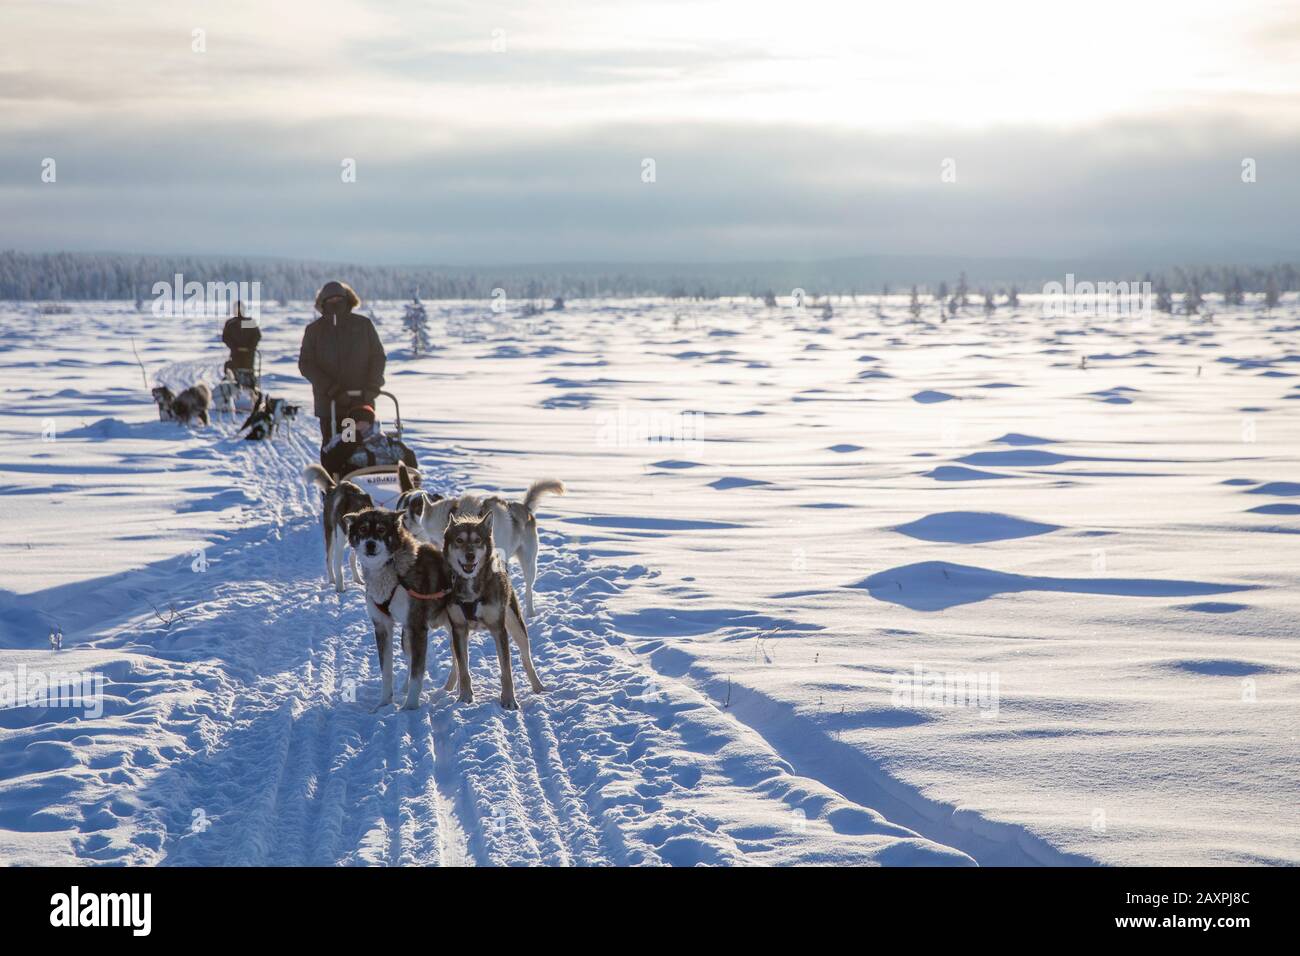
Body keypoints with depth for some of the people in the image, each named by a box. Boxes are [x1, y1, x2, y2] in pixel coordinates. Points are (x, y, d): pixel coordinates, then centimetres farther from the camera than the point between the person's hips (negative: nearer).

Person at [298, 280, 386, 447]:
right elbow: (306, 364, -1)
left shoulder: (363, 325, 6)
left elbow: (378, 357, 7)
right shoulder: (314, 330, 5)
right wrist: (332, 390, -12)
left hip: (361, 402, 0)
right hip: (330, 403, 0)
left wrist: (372, 387, -8)